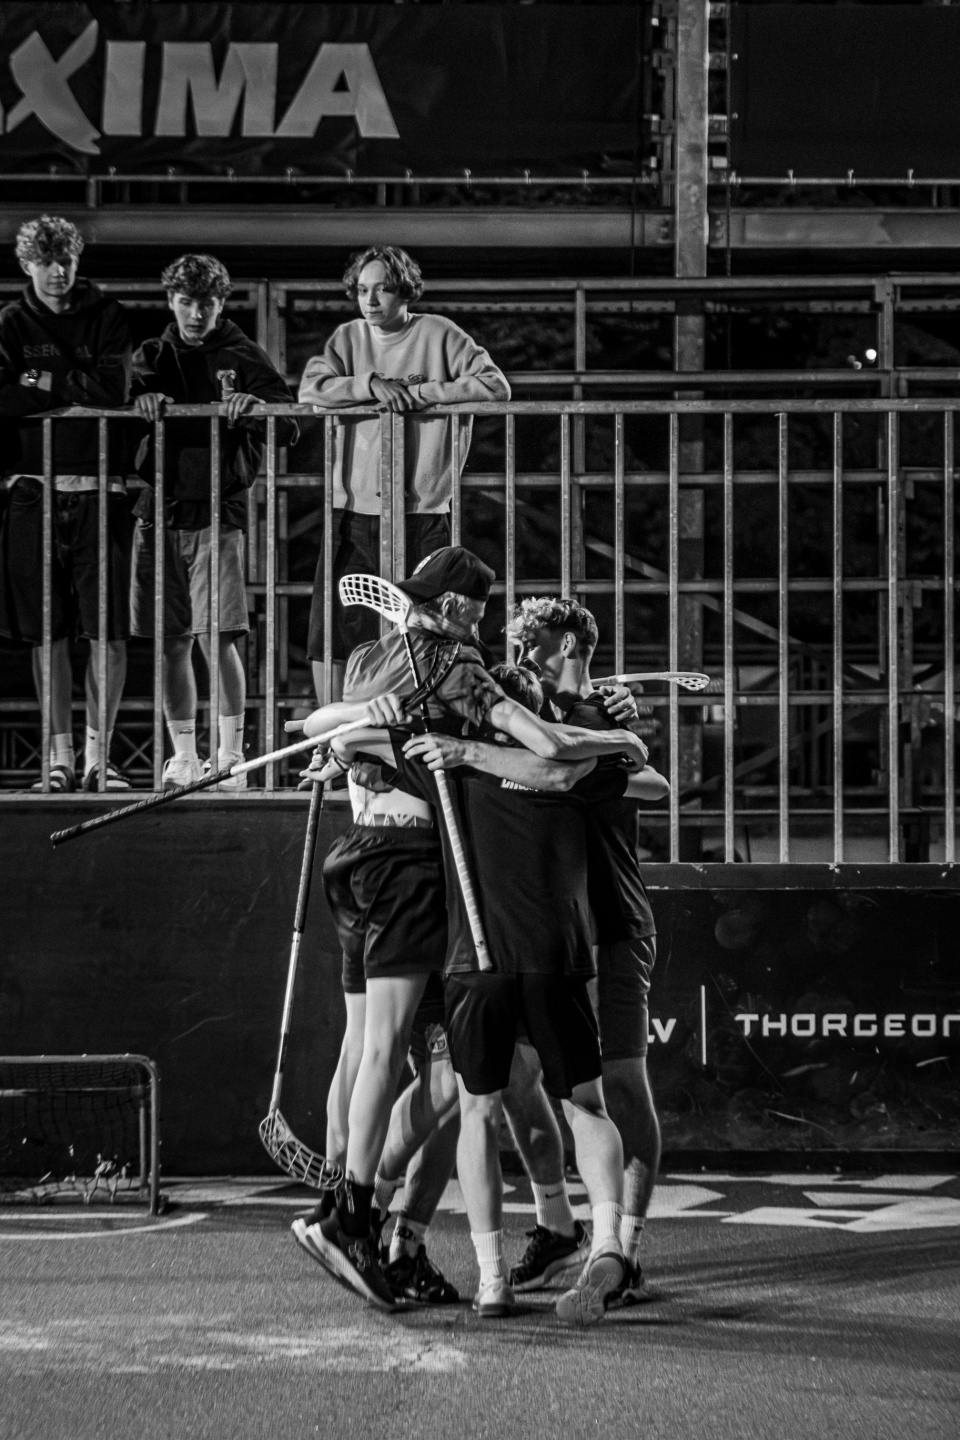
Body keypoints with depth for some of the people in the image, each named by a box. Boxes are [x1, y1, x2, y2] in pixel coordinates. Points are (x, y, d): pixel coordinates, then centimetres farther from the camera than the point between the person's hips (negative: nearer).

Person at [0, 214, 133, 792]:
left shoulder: (107, 317, 7)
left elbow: (114, 389, -7)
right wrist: (76, 389, -9)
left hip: (100, 487, -1)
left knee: (110, 630, -5)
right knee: (49, 632, 3)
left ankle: (98, 752, 2)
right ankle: (61, 755, 10)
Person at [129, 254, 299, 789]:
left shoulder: (243, 357, 5)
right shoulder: (152, 357, 13)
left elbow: (290, 427, -3)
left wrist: (255, 408, -22)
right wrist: (141, 400, -22)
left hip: (218, 509, -3)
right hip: (160, 509, 3)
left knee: (218, 637, -11)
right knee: (173, 641, 6)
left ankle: (230, 755, -5)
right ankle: (184, 756, 14)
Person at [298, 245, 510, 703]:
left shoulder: (438, 335, 1)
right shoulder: (348, 338, 10)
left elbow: (496, 385, -9)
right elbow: (311, 389, -4)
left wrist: (420, 392, -14)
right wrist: (372, 384, -17)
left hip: (423, 514, -3)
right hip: (354, 513, 3)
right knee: (328, 639, -1)